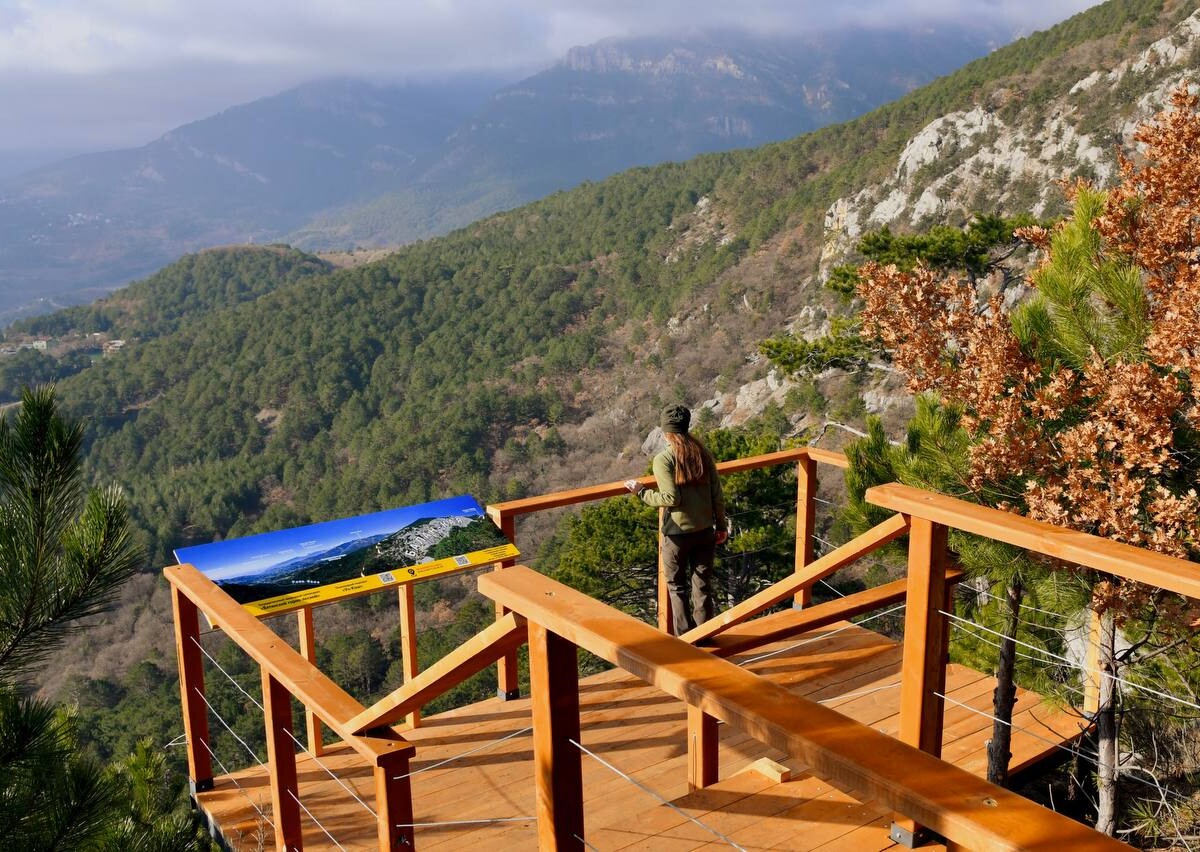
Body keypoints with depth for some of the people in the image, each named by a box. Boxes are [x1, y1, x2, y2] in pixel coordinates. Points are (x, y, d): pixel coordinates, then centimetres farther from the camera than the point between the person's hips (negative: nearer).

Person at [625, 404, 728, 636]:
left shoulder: (663, 459, -14)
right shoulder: (704, 453, 2)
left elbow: (671, 498, -20)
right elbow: (717, 495, 3)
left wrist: (641, 491, -7)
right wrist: (721, 525, 13)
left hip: (676, 532, -4)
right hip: (705, 530, 4)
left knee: (676, 586, 11)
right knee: (703, 584, 14)